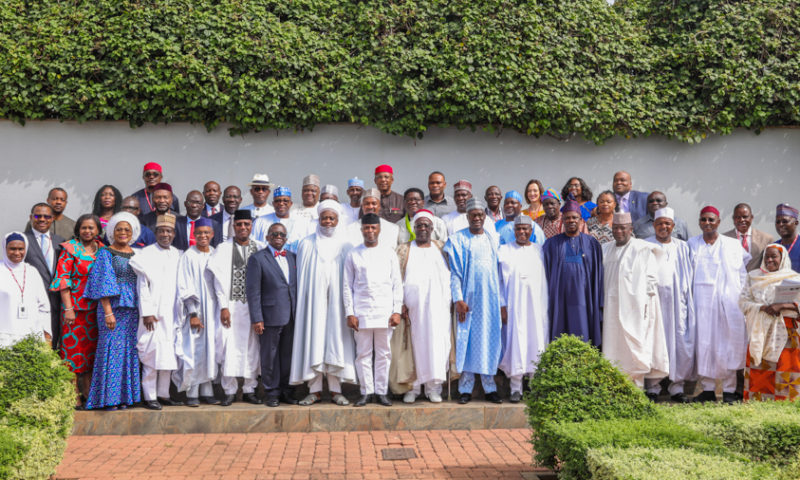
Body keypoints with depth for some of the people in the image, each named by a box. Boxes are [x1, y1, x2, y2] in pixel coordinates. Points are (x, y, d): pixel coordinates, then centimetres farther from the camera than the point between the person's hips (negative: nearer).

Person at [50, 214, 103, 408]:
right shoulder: (70, 249, -2)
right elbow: (62, 279, -7)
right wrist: (68, 308, -13)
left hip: (95, 309, 4)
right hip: (74, 307, -4)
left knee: (92, 349, 7)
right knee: (73, 348, -2)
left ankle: (88, 393, 14)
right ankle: (73, 395, 4)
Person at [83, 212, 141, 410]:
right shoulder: (105, 254, -1)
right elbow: (103, 285, -8)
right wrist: (108, 312, -16)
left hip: (133, 309, 5)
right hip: (113, 307, -5)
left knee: (130, 350, 5)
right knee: (112, 348, -5)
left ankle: (124, 396, 12)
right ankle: (108, 397, 0)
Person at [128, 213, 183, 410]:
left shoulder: (178, 256, 12)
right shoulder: (146, 254, -3)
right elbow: (142, 286, -7)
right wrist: (147, 312, -14)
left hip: (172, 313, 5)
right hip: (154, 313, -5)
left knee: (168, 354, 8)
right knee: (152, 353, -4)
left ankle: (163, 394, 15)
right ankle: (150, 396, 2)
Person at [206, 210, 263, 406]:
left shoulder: (261, 248, 7)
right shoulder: (223, 249, 1)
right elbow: (219, 279, -2)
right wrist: (223, 307, -9)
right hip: (231, 306, -2)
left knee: (252, 347, 5)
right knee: (230, 347, -3)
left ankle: (249, 390, 14)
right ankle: (230, 391, 6)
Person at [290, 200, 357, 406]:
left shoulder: (345, 246, 7)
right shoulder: (307, 244, 7)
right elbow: (302, 276, 6)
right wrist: (302, 302, -4)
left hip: (337, 302, 0)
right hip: (314, 301, 0)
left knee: (336, 341, 0)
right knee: (313, 340, -2)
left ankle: (335, 390, 7)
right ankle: (315, 390, 5)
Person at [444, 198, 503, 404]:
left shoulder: (492, 241, 11)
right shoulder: (458, 240, 1)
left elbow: (498, 272, 12)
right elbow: (454, 272, -3)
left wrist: (501, 302, 7)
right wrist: (458, 299, -12)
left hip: (490, 298, 3)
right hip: (468, 298, -3)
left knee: (490, 341, 4)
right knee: (467, 340, -2)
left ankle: (490, 387, 11)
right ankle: (465, 389, 5)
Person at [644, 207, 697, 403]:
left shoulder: (682, 247, 14)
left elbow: (688, 276, 16)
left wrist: (685, 297, 6)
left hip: (676, 303, 2)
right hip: (653, 301, -2)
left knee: (681, 344, -3)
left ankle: (677, 386, 6)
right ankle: (653, 387, 3)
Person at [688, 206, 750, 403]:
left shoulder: (732, 245, 7)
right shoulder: (692, 244, 9)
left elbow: (742, 274, 9)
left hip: (728, 301, -1)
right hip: (702, 301, 1)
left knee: (729, 345, -3)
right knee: (704, 343, -2)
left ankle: (729, 390, 2)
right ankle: (708, 389, 4)